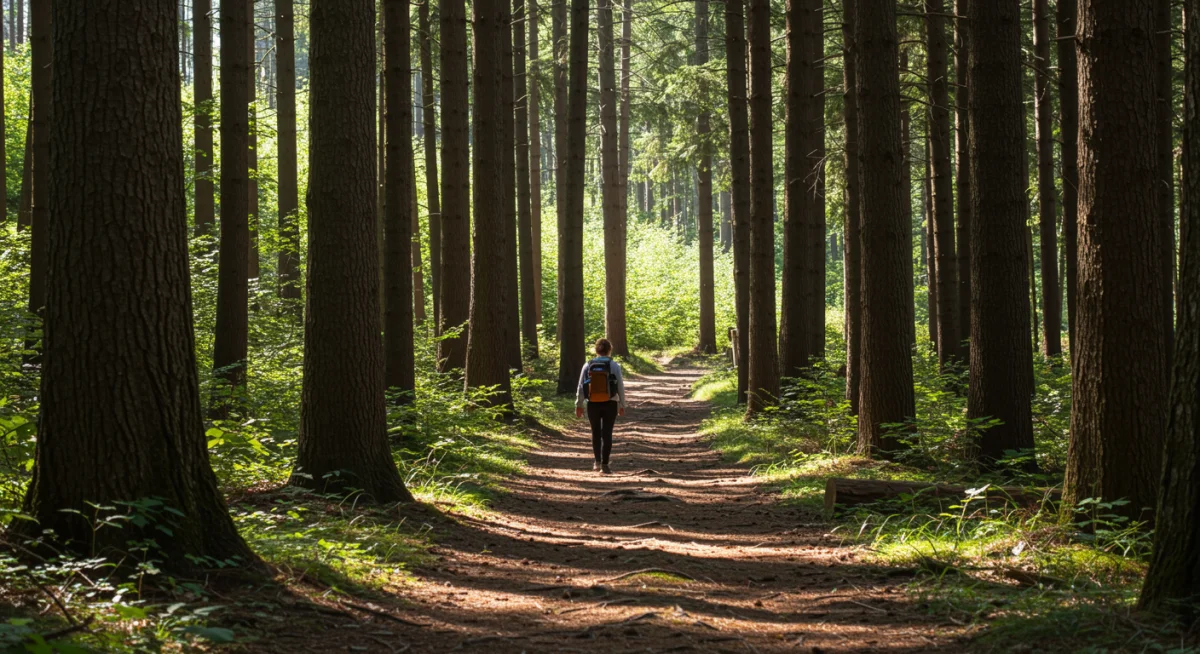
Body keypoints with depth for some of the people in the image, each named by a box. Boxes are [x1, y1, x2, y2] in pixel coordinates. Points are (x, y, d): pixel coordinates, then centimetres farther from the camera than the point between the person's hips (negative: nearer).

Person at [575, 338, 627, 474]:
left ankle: (597, 461, 26)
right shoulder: (614, 366, -6)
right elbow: (620, 387, -4)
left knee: (596, 432, 18)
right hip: (610, 404, -2)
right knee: (607, 434, 3)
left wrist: (579, 405, 9)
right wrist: (622, 405, 6)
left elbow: (581, 387, 1)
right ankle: (604, 465, -2)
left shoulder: (588, 366, -2)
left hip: (593, 405, 2)